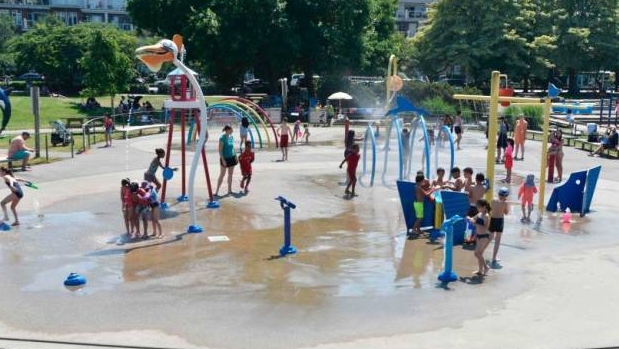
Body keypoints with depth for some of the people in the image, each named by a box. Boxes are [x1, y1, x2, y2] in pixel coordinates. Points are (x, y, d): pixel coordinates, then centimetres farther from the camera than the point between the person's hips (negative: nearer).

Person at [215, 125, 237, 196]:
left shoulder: (231, 137, 6)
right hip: (225, 159, -7)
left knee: (230, 174, 11)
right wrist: (223, 160, -21)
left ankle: (229, 190, 20)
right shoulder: (222, 138, -15)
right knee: (222, 175, -2)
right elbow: (220, 150, -16)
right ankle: (217, 191, 5)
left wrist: (235, 157, 14)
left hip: (231, 158, 7)